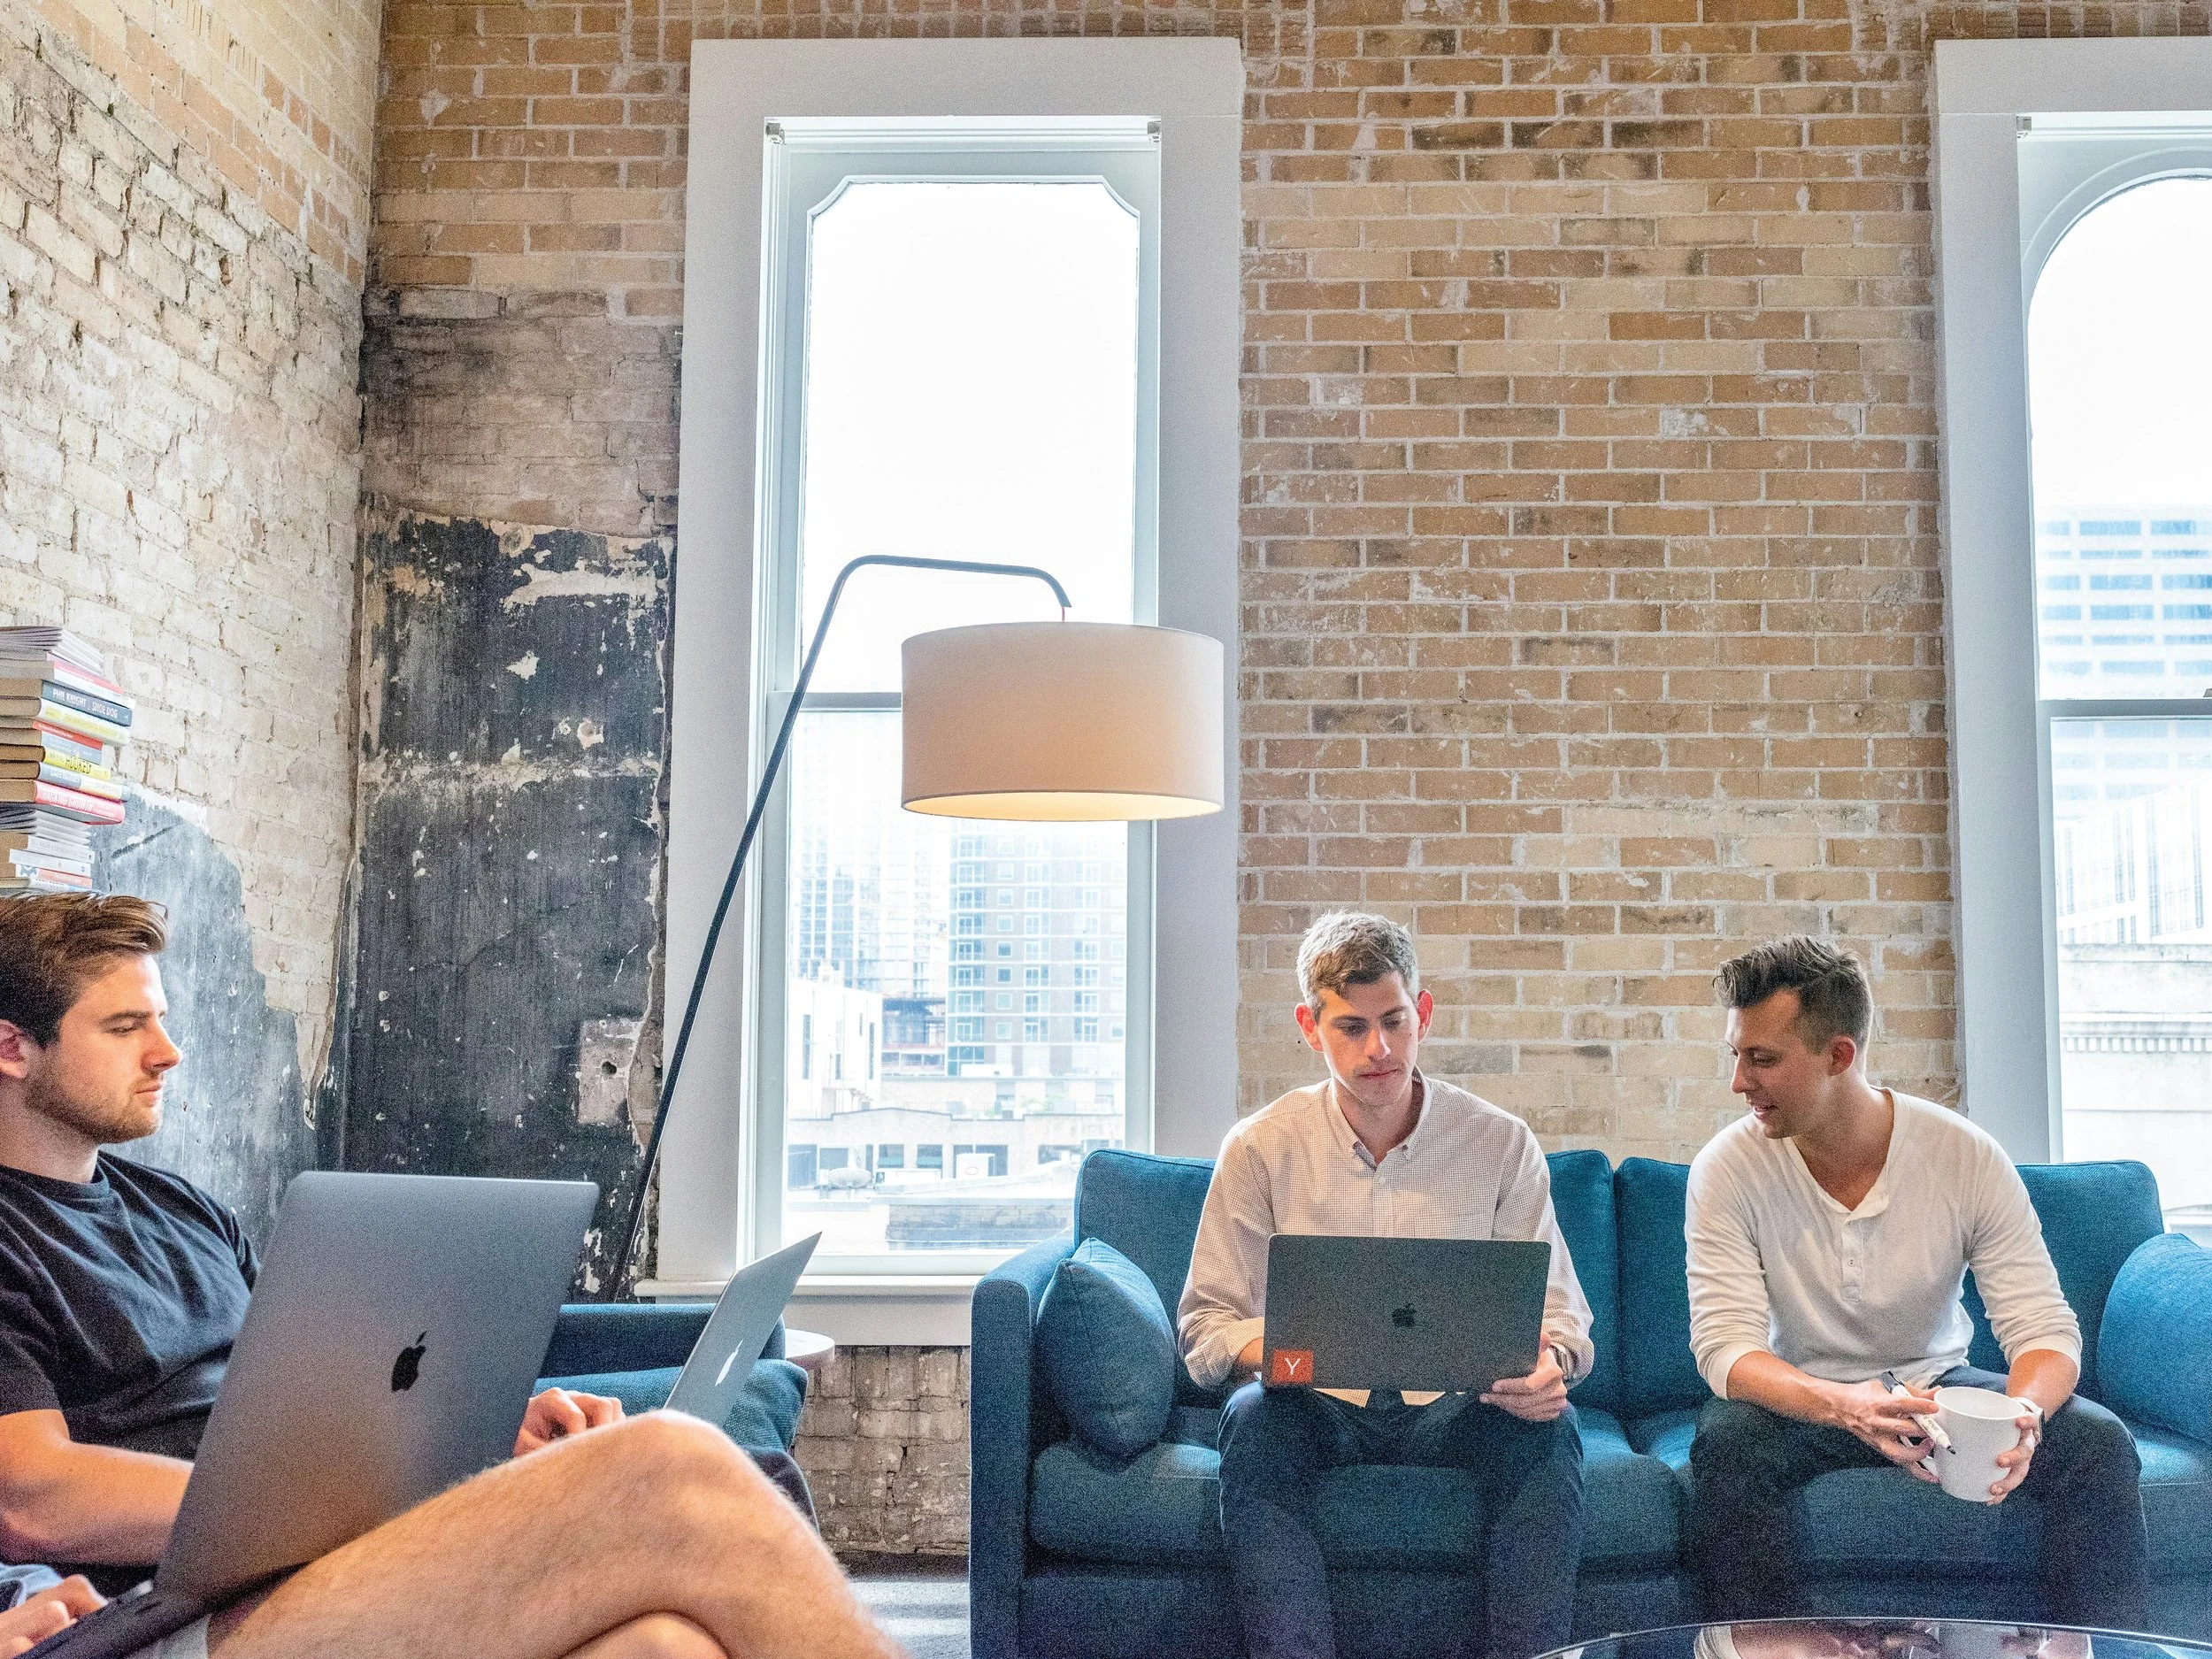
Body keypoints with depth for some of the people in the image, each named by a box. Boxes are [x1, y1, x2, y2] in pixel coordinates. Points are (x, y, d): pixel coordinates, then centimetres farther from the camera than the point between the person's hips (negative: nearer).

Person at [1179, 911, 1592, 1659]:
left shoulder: (1501, 1144, 1)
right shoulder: (1261, 1148, 0)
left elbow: (1556, 1309, 3)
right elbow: (1207, 1323, -1)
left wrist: (1547, 1363, -23)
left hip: (1456, 1408, 1)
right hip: (1315, 1407, 0)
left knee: (1548, 1427, -29)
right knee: (1254, 1420, -33)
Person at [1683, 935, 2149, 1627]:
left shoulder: (1967, 1157, -14)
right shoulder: (1728, 1169, -17)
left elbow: (2044, 1328, -13)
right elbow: (1725, 1345, -22)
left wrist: (2024, 1412, -38)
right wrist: (1844, 1407, -43)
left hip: (1937, 1384, 2)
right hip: (1803, 1398, -2)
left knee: (2097, 1440, -22)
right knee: (1725, 1444, -34)